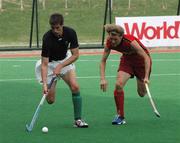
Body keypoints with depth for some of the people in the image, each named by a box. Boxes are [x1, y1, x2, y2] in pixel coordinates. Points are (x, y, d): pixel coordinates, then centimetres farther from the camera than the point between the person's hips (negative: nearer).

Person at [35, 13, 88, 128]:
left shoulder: (70, 33, -21)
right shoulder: (47, 38, -30)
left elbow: (75, 55, -15)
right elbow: (44, 64, -30)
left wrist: (60, 66, -26)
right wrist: (44, 84, -39)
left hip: (65, 60, 3)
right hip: (50, 63, -3)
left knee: (75, 86, -19)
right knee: (50, 100, -6)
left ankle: (78, 120, -8)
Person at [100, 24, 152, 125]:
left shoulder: (130, 42, -38)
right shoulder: (109, 43, -23)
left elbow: (146, 57, -35)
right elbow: (103, 61, -12)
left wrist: (146, 77, -43)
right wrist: (103, 79, -25)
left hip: (142, 60, -3)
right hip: (127, 59, 3)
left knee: (142, 93, 3)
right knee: (118, 84, -20)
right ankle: (120, 116, -11)